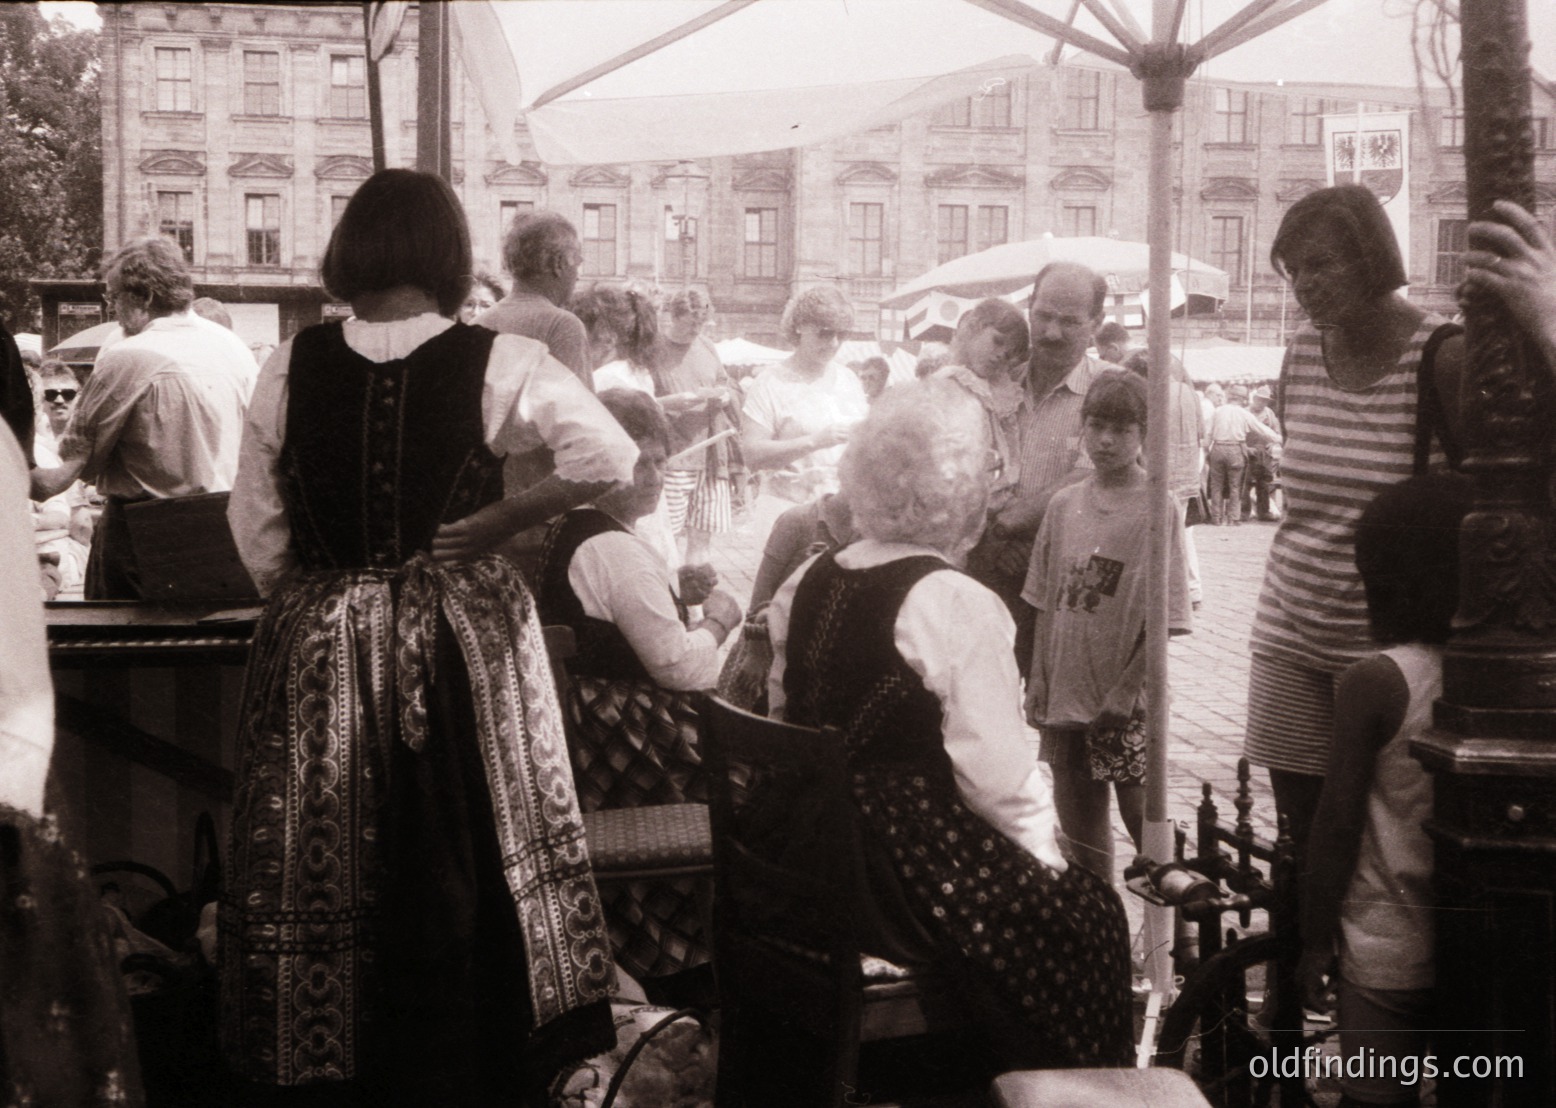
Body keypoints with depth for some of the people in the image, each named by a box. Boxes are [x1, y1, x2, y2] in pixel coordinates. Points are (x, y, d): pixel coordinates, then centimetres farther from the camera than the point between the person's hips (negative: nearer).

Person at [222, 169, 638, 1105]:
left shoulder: (291, 368, -4)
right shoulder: (496, 366, -9)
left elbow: (257, 540, 0)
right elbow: (613, 459, -14)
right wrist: (502, 519, -6)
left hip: (317, 650, 2)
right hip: (461, 646, -1)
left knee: (327, 870, 12)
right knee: (460, 875, 11)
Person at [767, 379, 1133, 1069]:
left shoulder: (805, 584, 5)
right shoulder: (959, 607, -18)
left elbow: (788, 717, 13)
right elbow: (998, 772, -18)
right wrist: (1045, 852, -2)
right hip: (923, 870, -8)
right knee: (1087, 911, 13)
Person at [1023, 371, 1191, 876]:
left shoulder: (1156, 509, -8)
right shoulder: (1063, 504, 6)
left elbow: (1164, 619, -11)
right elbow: (1045, 603, 10)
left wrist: (1126, 689, -14)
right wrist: (1038, 676, 4)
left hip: (1125, 700, -5)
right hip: (1065, 691, 5)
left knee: (1140, 814, -2)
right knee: (1077, 812, 12)